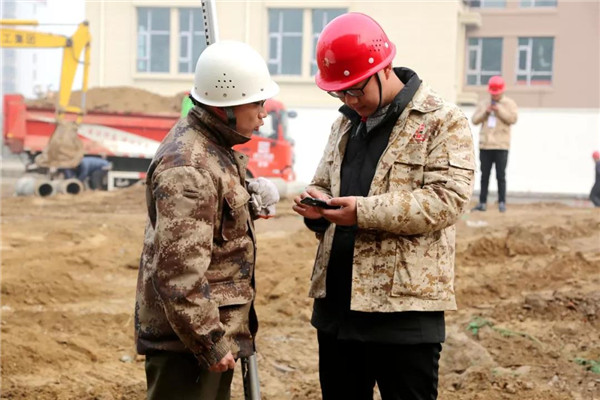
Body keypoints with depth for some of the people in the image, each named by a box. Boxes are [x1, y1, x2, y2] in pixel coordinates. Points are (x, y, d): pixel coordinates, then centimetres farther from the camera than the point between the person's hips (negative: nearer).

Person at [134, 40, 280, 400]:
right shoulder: (188, 168, -23)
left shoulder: (215, 146, 9)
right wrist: (210, 343, -23)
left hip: (217, 328, 11)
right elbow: (178, 269, -28)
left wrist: (249, 205, 9)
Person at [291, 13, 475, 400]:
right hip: (336, 304, 7)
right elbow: (324, 183, 24)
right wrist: (317, 203, -2)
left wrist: (365, 211, -22)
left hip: (405, 307, -7)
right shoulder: (345, 123, 16)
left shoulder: (443, 120, -6)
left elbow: (447, 198, -17)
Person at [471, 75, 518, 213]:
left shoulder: (509, 103, 4)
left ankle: (502, 203, -3)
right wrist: (485, 112, -8)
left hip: (501, 146, -4)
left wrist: (500, 110, -15)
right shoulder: (483, 104, 13)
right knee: (484, 175, 5)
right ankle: (482, 202, 7)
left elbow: (513, 119, -10)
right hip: (485, 145, 4)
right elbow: (475, 120, 6)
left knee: (501, 176, -6)